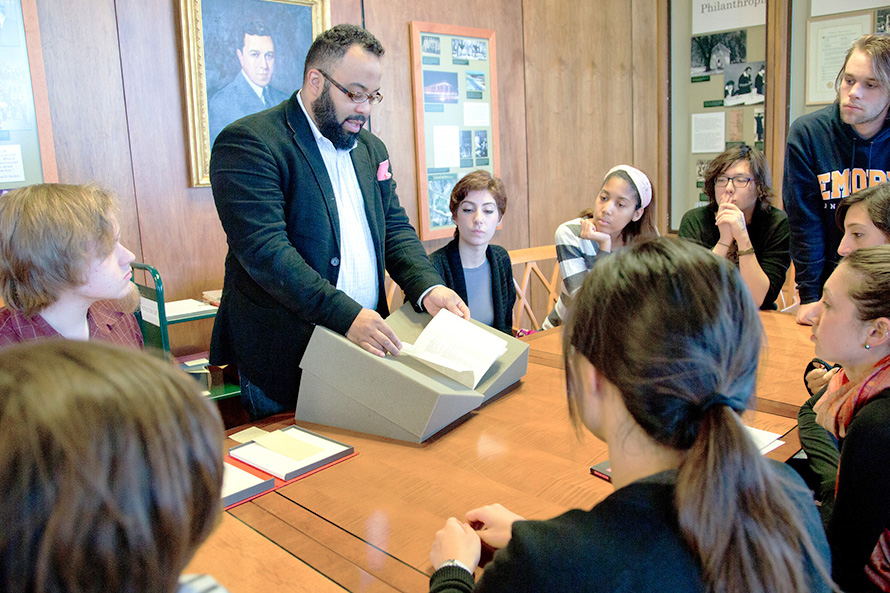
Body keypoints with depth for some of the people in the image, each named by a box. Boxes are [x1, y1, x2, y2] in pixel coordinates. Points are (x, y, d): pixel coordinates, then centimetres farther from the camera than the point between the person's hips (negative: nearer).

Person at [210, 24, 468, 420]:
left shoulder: (370, 148, 13)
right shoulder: (248, 143, -11)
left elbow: (395, 228, 12)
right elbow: (265, 250, -21)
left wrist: (428, 288, -8)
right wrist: (346, 315, -29)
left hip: (365, 344, 7)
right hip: (284, 359, -6)